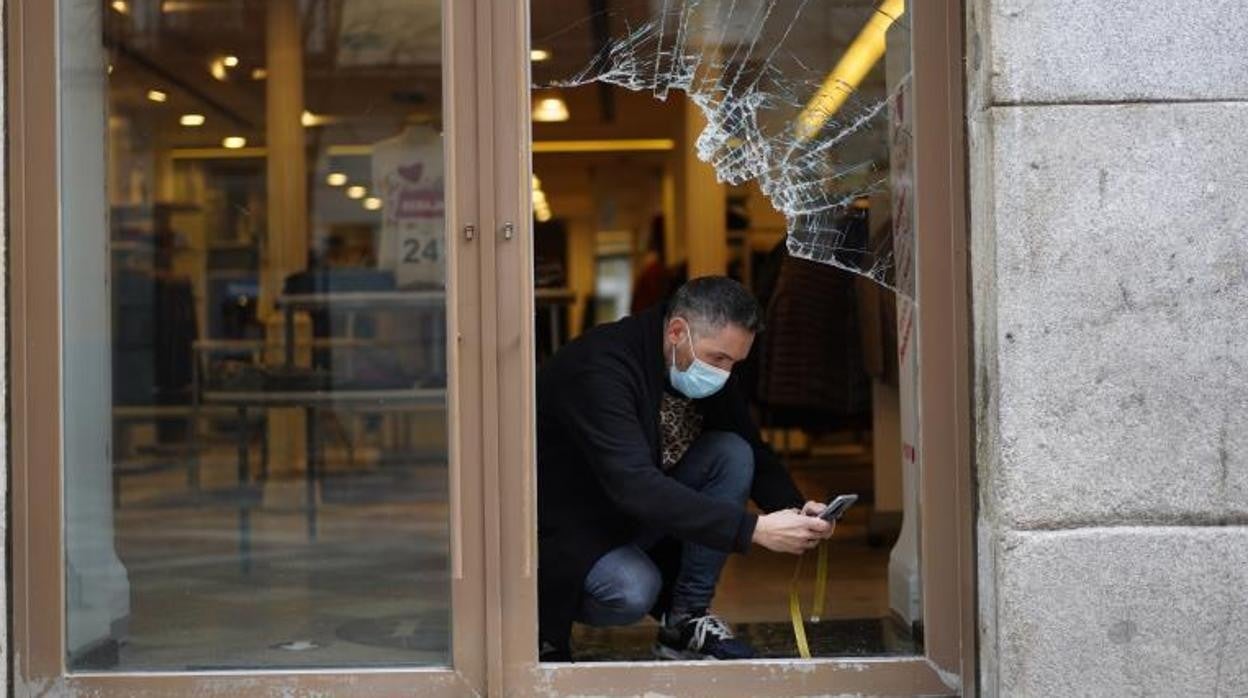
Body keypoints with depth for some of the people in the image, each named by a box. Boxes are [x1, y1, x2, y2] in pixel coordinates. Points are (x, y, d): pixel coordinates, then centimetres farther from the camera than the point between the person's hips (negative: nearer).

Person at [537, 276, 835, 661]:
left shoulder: (710, 368, -5)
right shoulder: (599, 367, -30)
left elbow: (754, 455, 4)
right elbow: (634, 486, -39)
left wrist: (795, 509, -19)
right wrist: (753, 529, -43)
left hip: (638, 517, 8)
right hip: (565, 529, -7)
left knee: (732, 454, -14)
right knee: (633, 593, -36)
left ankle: (685, 620, -7)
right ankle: (548, 625, -1)